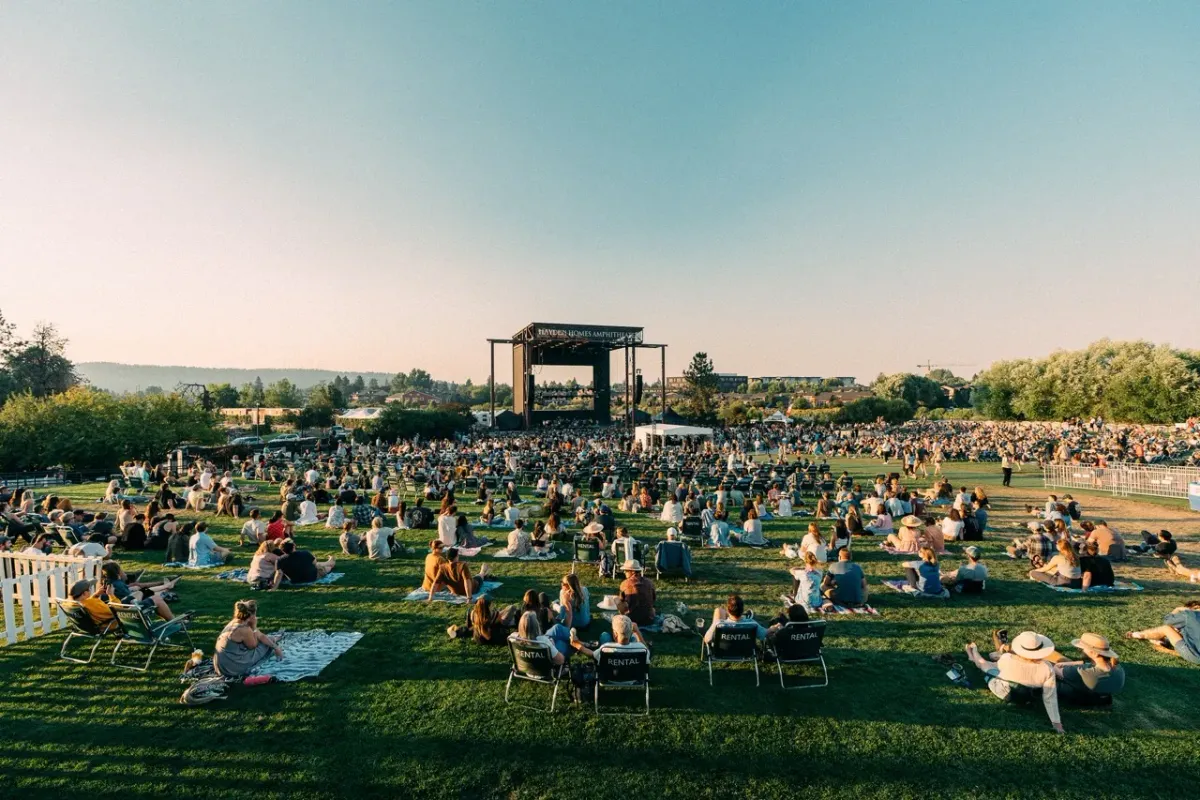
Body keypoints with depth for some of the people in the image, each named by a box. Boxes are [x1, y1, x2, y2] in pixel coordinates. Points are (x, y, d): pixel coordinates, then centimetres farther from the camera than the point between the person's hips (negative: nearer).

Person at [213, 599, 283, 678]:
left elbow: (261, 636, 9)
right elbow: (253, 646, -6)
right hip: (233, 669, -9)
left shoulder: (235, 623, 4)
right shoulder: (244, 629, -24)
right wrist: (254, 628, -8)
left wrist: (276, 647, 14)